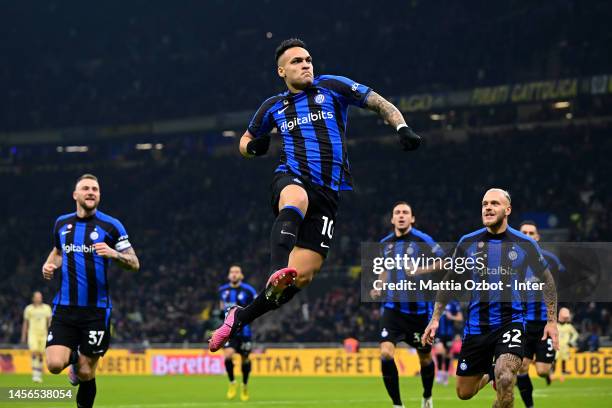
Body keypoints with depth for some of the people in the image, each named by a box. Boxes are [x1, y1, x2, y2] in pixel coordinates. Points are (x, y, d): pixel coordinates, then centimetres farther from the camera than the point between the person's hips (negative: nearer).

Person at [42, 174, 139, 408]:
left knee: (86, 374, 0)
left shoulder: (111, 225, -2)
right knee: (54, 364, -14)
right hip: (65, 307, 2)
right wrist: (50, 265, 6)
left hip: (96, 309, -2)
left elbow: (134, 264, -2)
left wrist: (113, 253, -21)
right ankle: (73, 358, 22)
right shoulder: (61, 223, 9)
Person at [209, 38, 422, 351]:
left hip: (328, 193, 0)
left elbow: (380, 104, 11)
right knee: (296, 199, -41)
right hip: (292, 180, 0)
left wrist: (402, 128, -8)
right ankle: (277, 272, -62)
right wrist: (253, 147, 7)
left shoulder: (331, 87, 10)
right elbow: (246, 141, 32)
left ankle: (241, 317, 10)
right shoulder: (273, 107, 17)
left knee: (302, 276, -8)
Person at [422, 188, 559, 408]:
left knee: (505, 380, -28)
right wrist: (435, 318, 7)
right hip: (477, 324, 3)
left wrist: (551, 321, 5)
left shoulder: (525, 244, -3)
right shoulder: (468, 242, 1)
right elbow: (450, 281, 12)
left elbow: (546, 280, 9)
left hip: (511, 321, -3)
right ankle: (488, 374, 43)